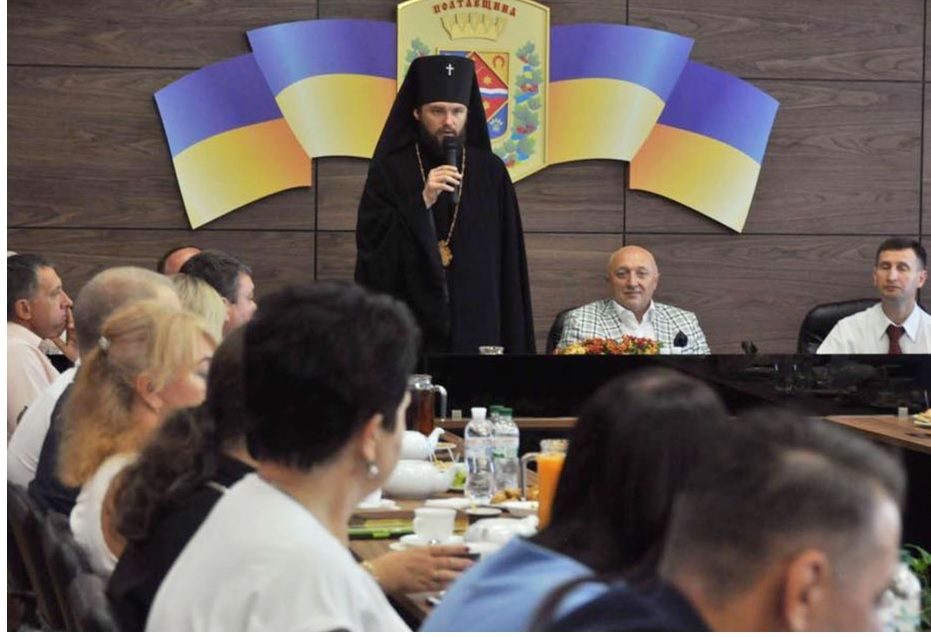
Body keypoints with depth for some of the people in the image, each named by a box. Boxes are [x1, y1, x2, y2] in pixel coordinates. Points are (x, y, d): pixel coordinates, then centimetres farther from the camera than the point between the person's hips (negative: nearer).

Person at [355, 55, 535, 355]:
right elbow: (372, 250, -9)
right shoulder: (389, 172, 0)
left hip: (478, 331, 2)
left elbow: (509, 262, 4)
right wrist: (422, 203, -20)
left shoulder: (490, 173, 4)